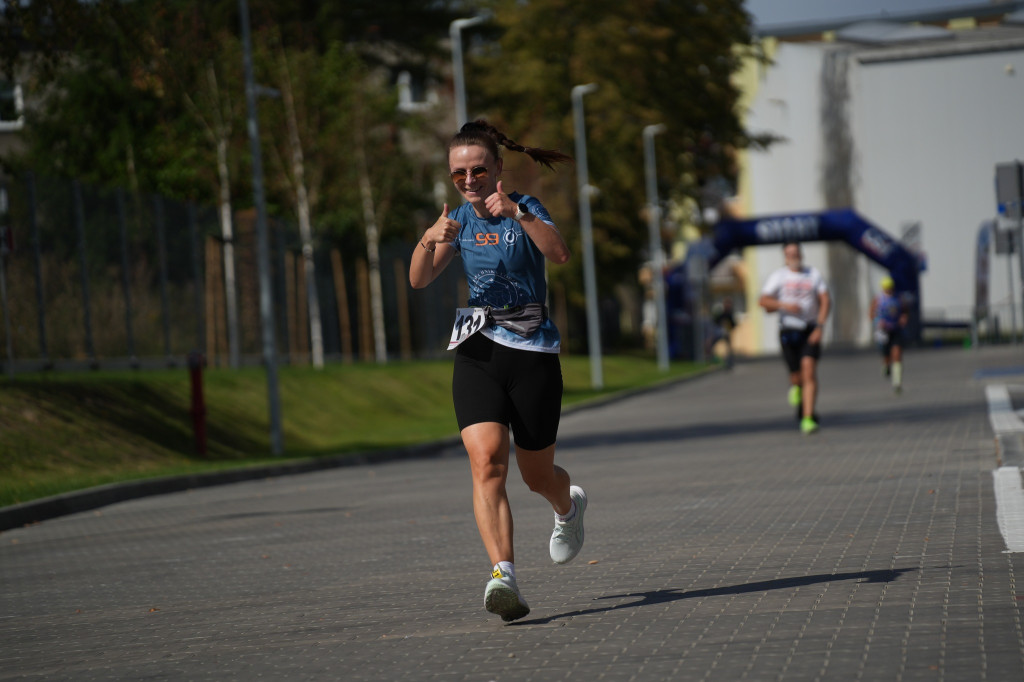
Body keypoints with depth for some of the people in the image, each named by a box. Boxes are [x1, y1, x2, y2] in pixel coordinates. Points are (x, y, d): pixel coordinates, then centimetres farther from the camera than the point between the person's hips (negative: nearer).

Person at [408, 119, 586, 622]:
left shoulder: (524, 208, -4)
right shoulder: (460, 219, 9)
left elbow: (558, 253, -25)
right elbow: (419, 280, -2)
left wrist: (517, 213, -38)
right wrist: (430, 240, -22)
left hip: (532, 352, -3)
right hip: (476, 354, 3)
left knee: (537, 476, 9)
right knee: (486, 462, -19)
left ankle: (569, 507, 46)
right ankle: (504, 576, -28)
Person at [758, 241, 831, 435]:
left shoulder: (814, 274, 8)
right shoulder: (778, 276, 5)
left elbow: (825, 301, 3)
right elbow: (763, 301, -1)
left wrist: (820, 326, -10)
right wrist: (785, 305, -18)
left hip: (810, 331, 0)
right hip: (788, 330, 0)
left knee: (809, 370, -17)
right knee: (797, 376, 1)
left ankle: (808, 419, -18)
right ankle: (795, 387, 41)